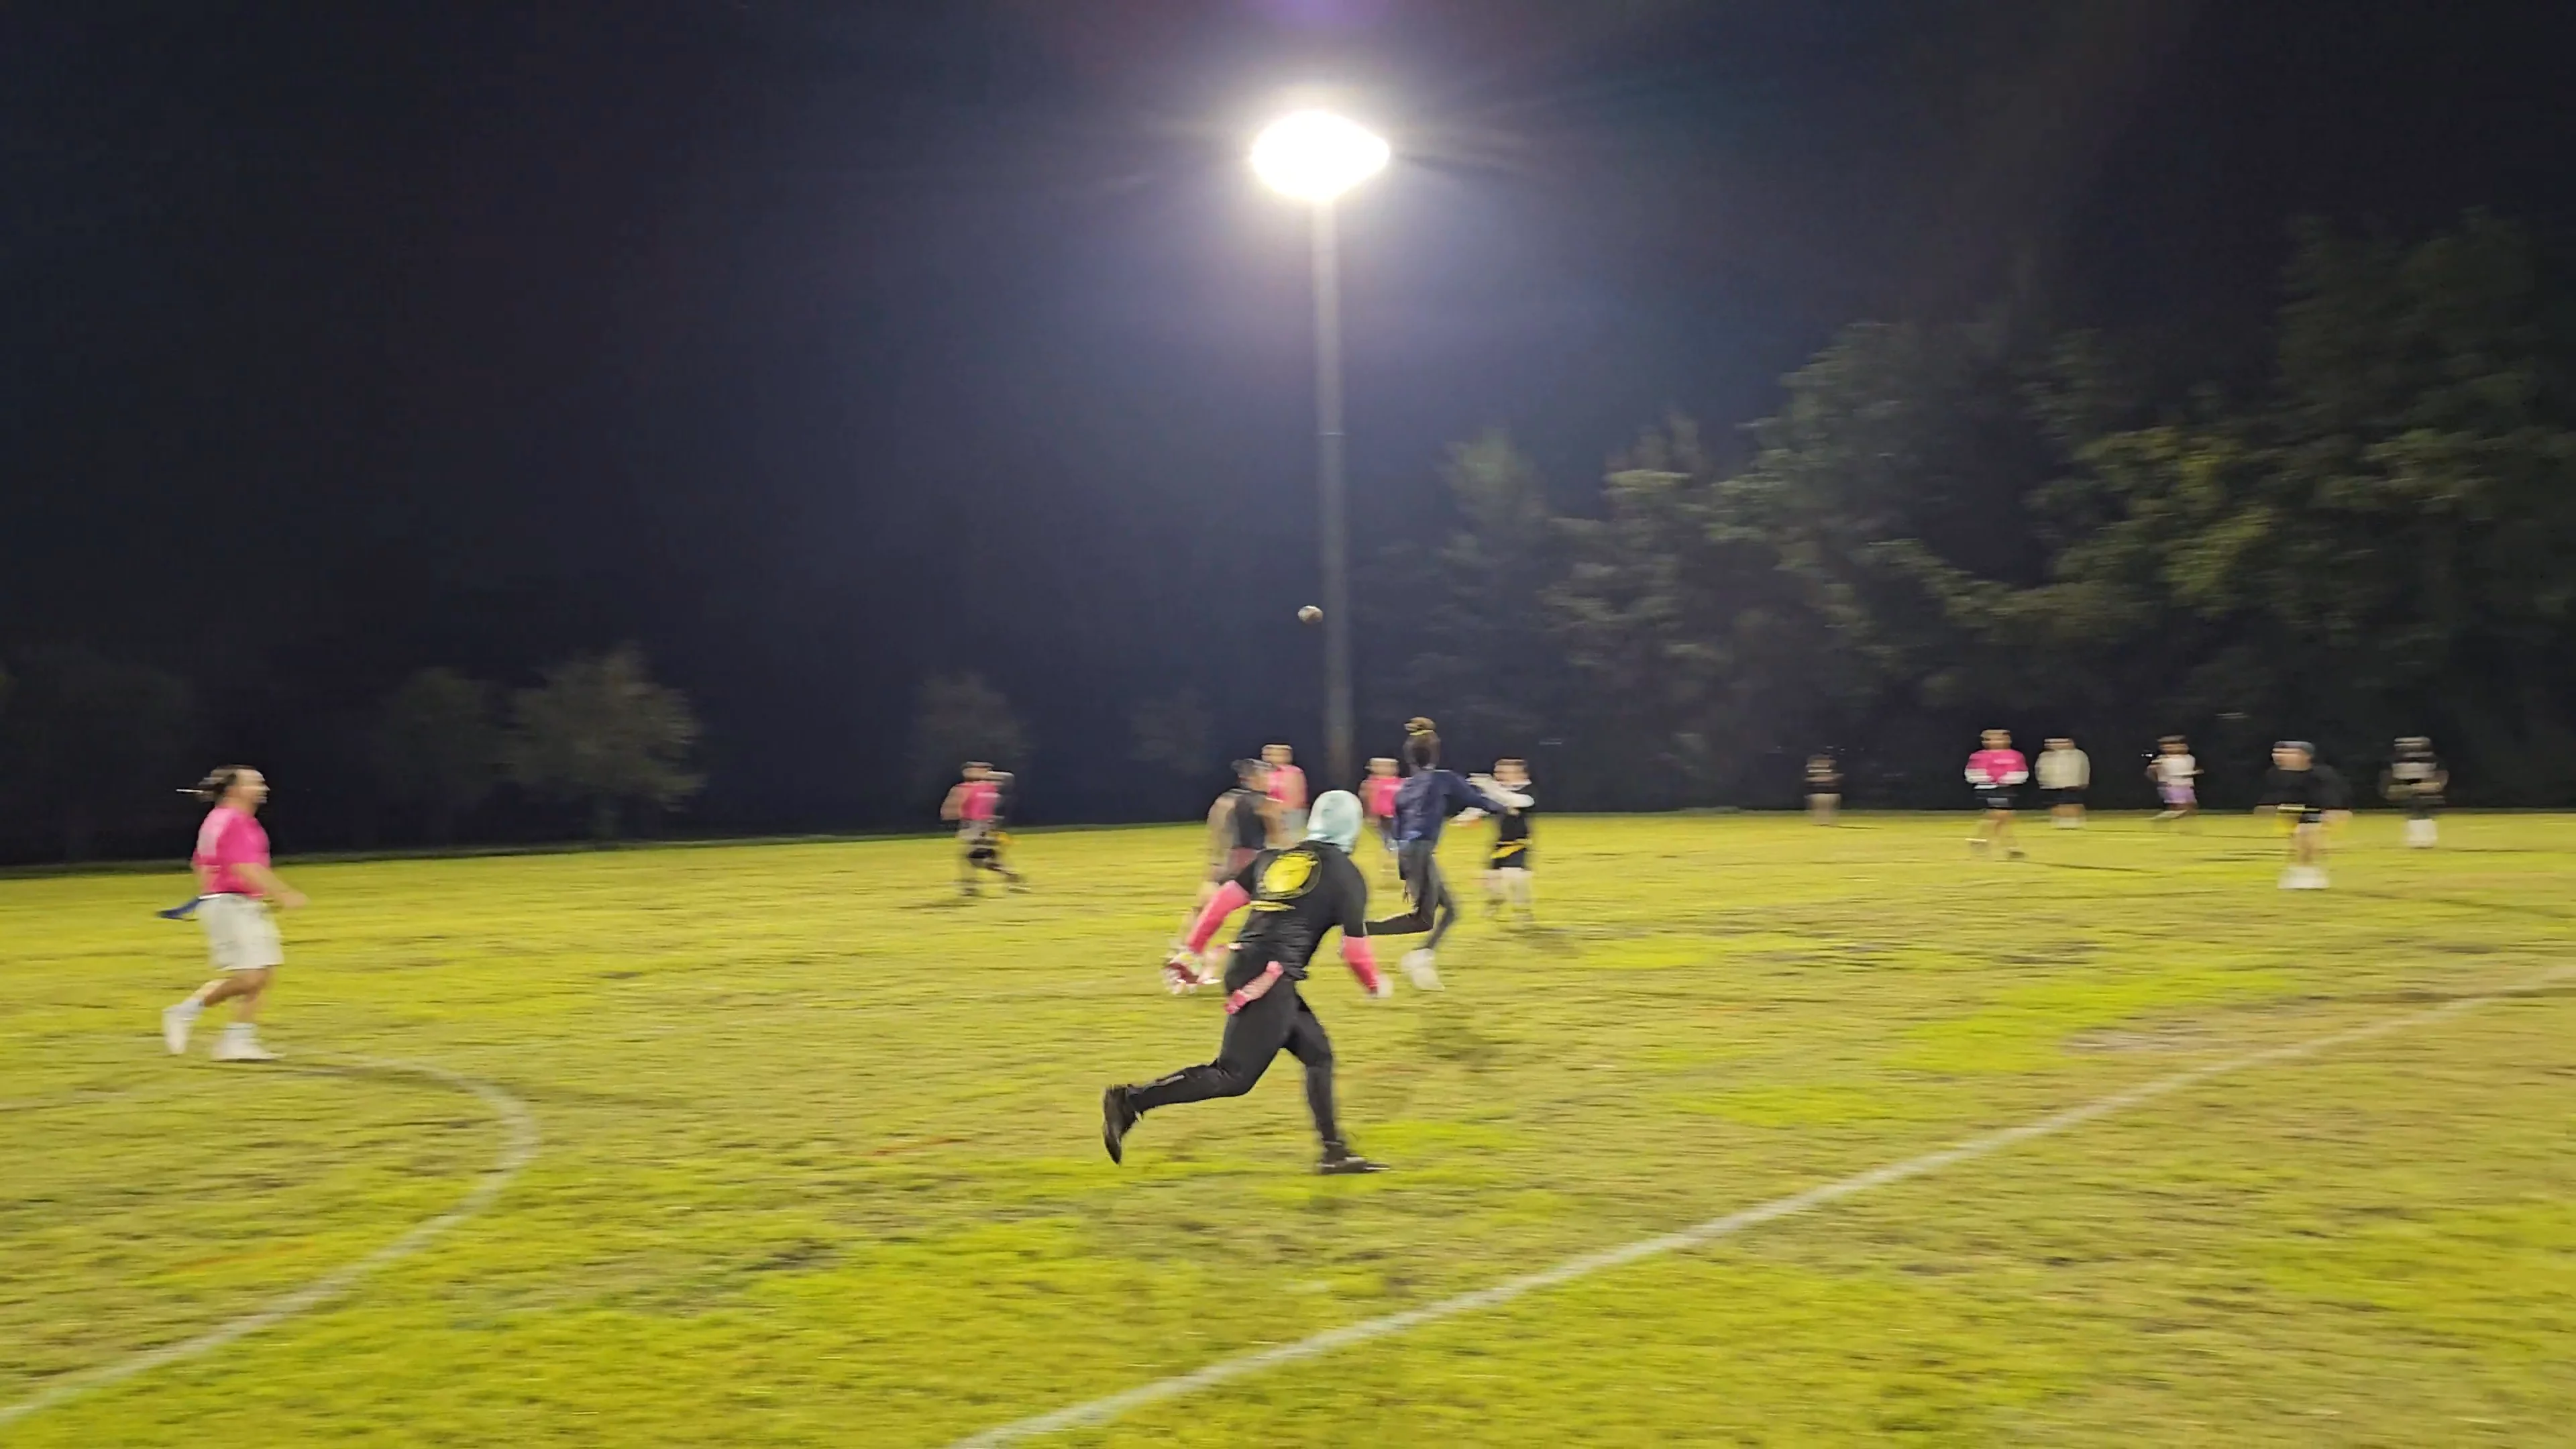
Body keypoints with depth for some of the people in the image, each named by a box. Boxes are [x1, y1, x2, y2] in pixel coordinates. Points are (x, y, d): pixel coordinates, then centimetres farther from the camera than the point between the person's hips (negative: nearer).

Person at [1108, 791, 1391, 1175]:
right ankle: (1130, 1101, -11)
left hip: (1242, 964, 8)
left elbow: (1224, 901, 13)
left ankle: (1335, 1150, 18)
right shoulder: (1346, 876, 2)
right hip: (1271, 977, -8)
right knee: (1235, 1075, -5)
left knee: (1318, 1054, 17)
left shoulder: (1274, 859, 17)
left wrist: (1190, 952, 19)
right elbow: (1354, 948, 3)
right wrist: (1374, 983, 23)